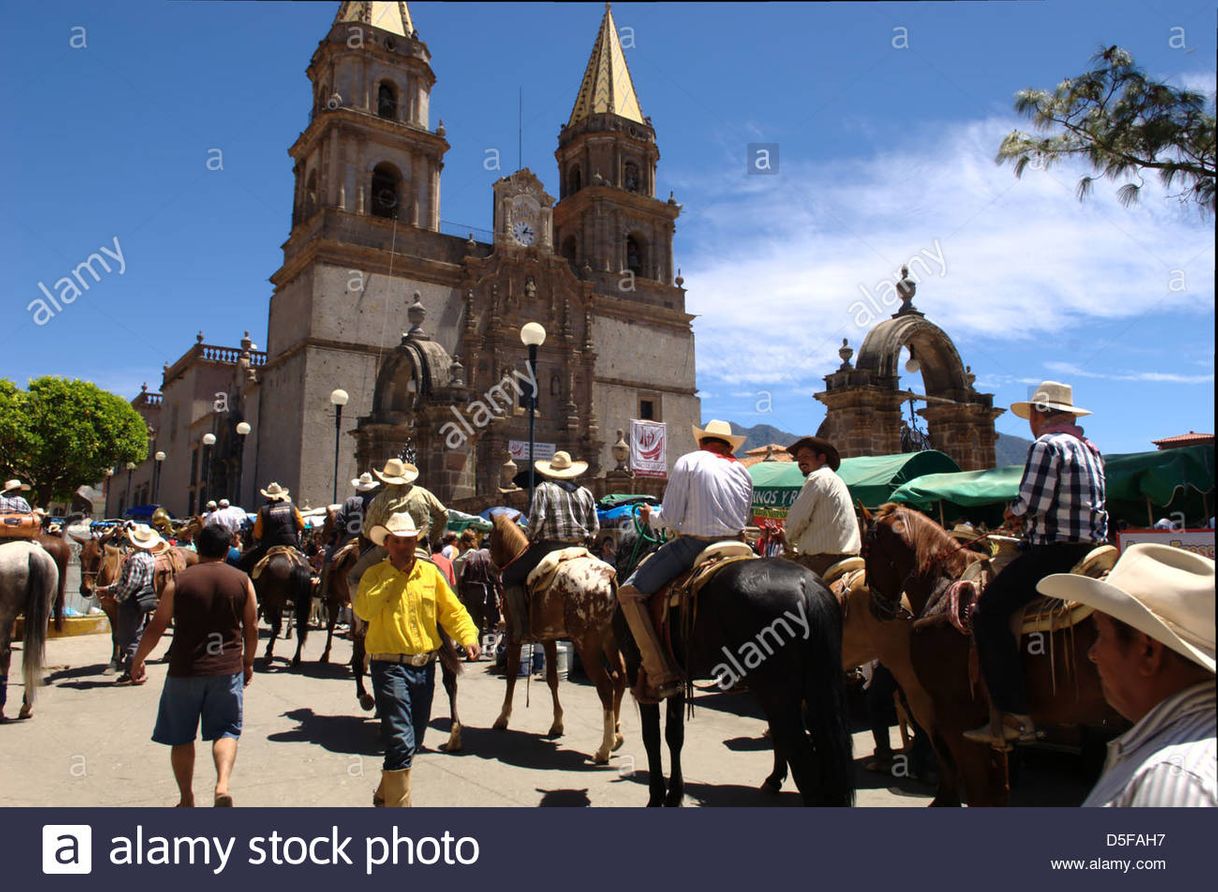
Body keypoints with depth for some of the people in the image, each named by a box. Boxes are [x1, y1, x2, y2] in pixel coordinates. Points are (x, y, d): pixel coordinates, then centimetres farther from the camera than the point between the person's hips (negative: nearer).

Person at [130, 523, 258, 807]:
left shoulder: (179, 581, -3)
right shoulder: (242, 581, 0)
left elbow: (156, 627, 2)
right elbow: (251, 628, 3)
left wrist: (137, 661, 17)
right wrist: (248, 663, 18)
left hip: (185, 670, 0)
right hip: (228, 670, 1)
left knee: (181, 737, 14)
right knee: (226, 730, 10)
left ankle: (186, 799, 20)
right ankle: (223, 784, -12)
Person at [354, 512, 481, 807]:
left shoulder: (430, 572, 7)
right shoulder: (375, 575, -3)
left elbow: (452, 610, 6)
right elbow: (363, 610, -22)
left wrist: (469, 638, -11)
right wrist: (395, 575, -18)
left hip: (425, 666, 5)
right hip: (390, 666, -5)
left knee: (415, 741, 18)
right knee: (401, 741, -12)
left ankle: (385, 793, 40)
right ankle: (398, 803, 1)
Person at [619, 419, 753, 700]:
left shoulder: (688, 461, 1)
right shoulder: (743, 472, 16)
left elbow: (670, 518, -6)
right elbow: (745, 520, 15)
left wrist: (650, 517, 14)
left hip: (693, 545, -6)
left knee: (629, 593, 1)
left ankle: (661, 676, -8)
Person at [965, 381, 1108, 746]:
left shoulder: (1046, 445, -10)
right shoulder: (1090, 449, 20)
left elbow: (1032, 505, -20)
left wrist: (1014, 512, 1)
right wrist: (1026, 515, 16)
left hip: (1054, 552, -11)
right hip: (1091, 548, 11)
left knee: (989, 611, -11)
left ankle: (1014, 718, -13)